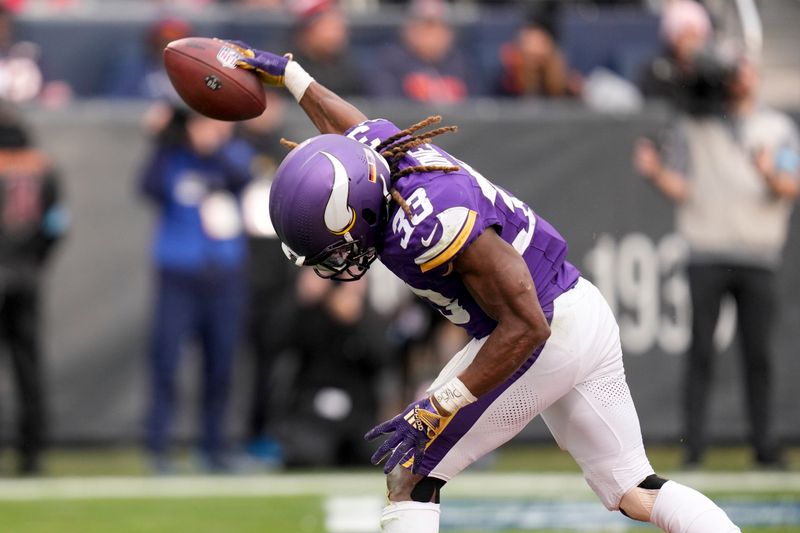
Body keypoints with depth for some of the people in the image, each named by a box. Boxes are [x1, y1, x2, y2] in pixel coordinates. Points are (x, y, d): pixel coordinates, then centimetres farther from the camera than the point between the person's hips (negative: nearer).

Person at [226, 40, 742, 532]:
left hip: (547, 340, -10)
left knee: (411, 476, -3)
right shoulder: (378, 144, -6)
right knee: (634, 491, 14)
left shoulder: (432, 224, -32)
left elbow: (525, 327, -29)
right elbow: (345, 121, 22)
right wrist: (288, 73, 37)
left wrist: (438, 411, -28)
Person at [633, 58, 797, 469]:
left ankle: (764, 443, 4)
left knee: (759, 353, 0)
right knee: (701, 350, -4)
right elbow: (680, 188, 5)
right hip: (706, 256, -1)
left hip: (758, 258, 1)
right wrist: (656, 172, -15)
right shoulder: (692, 127, 11)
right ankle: (694, 444, -3)